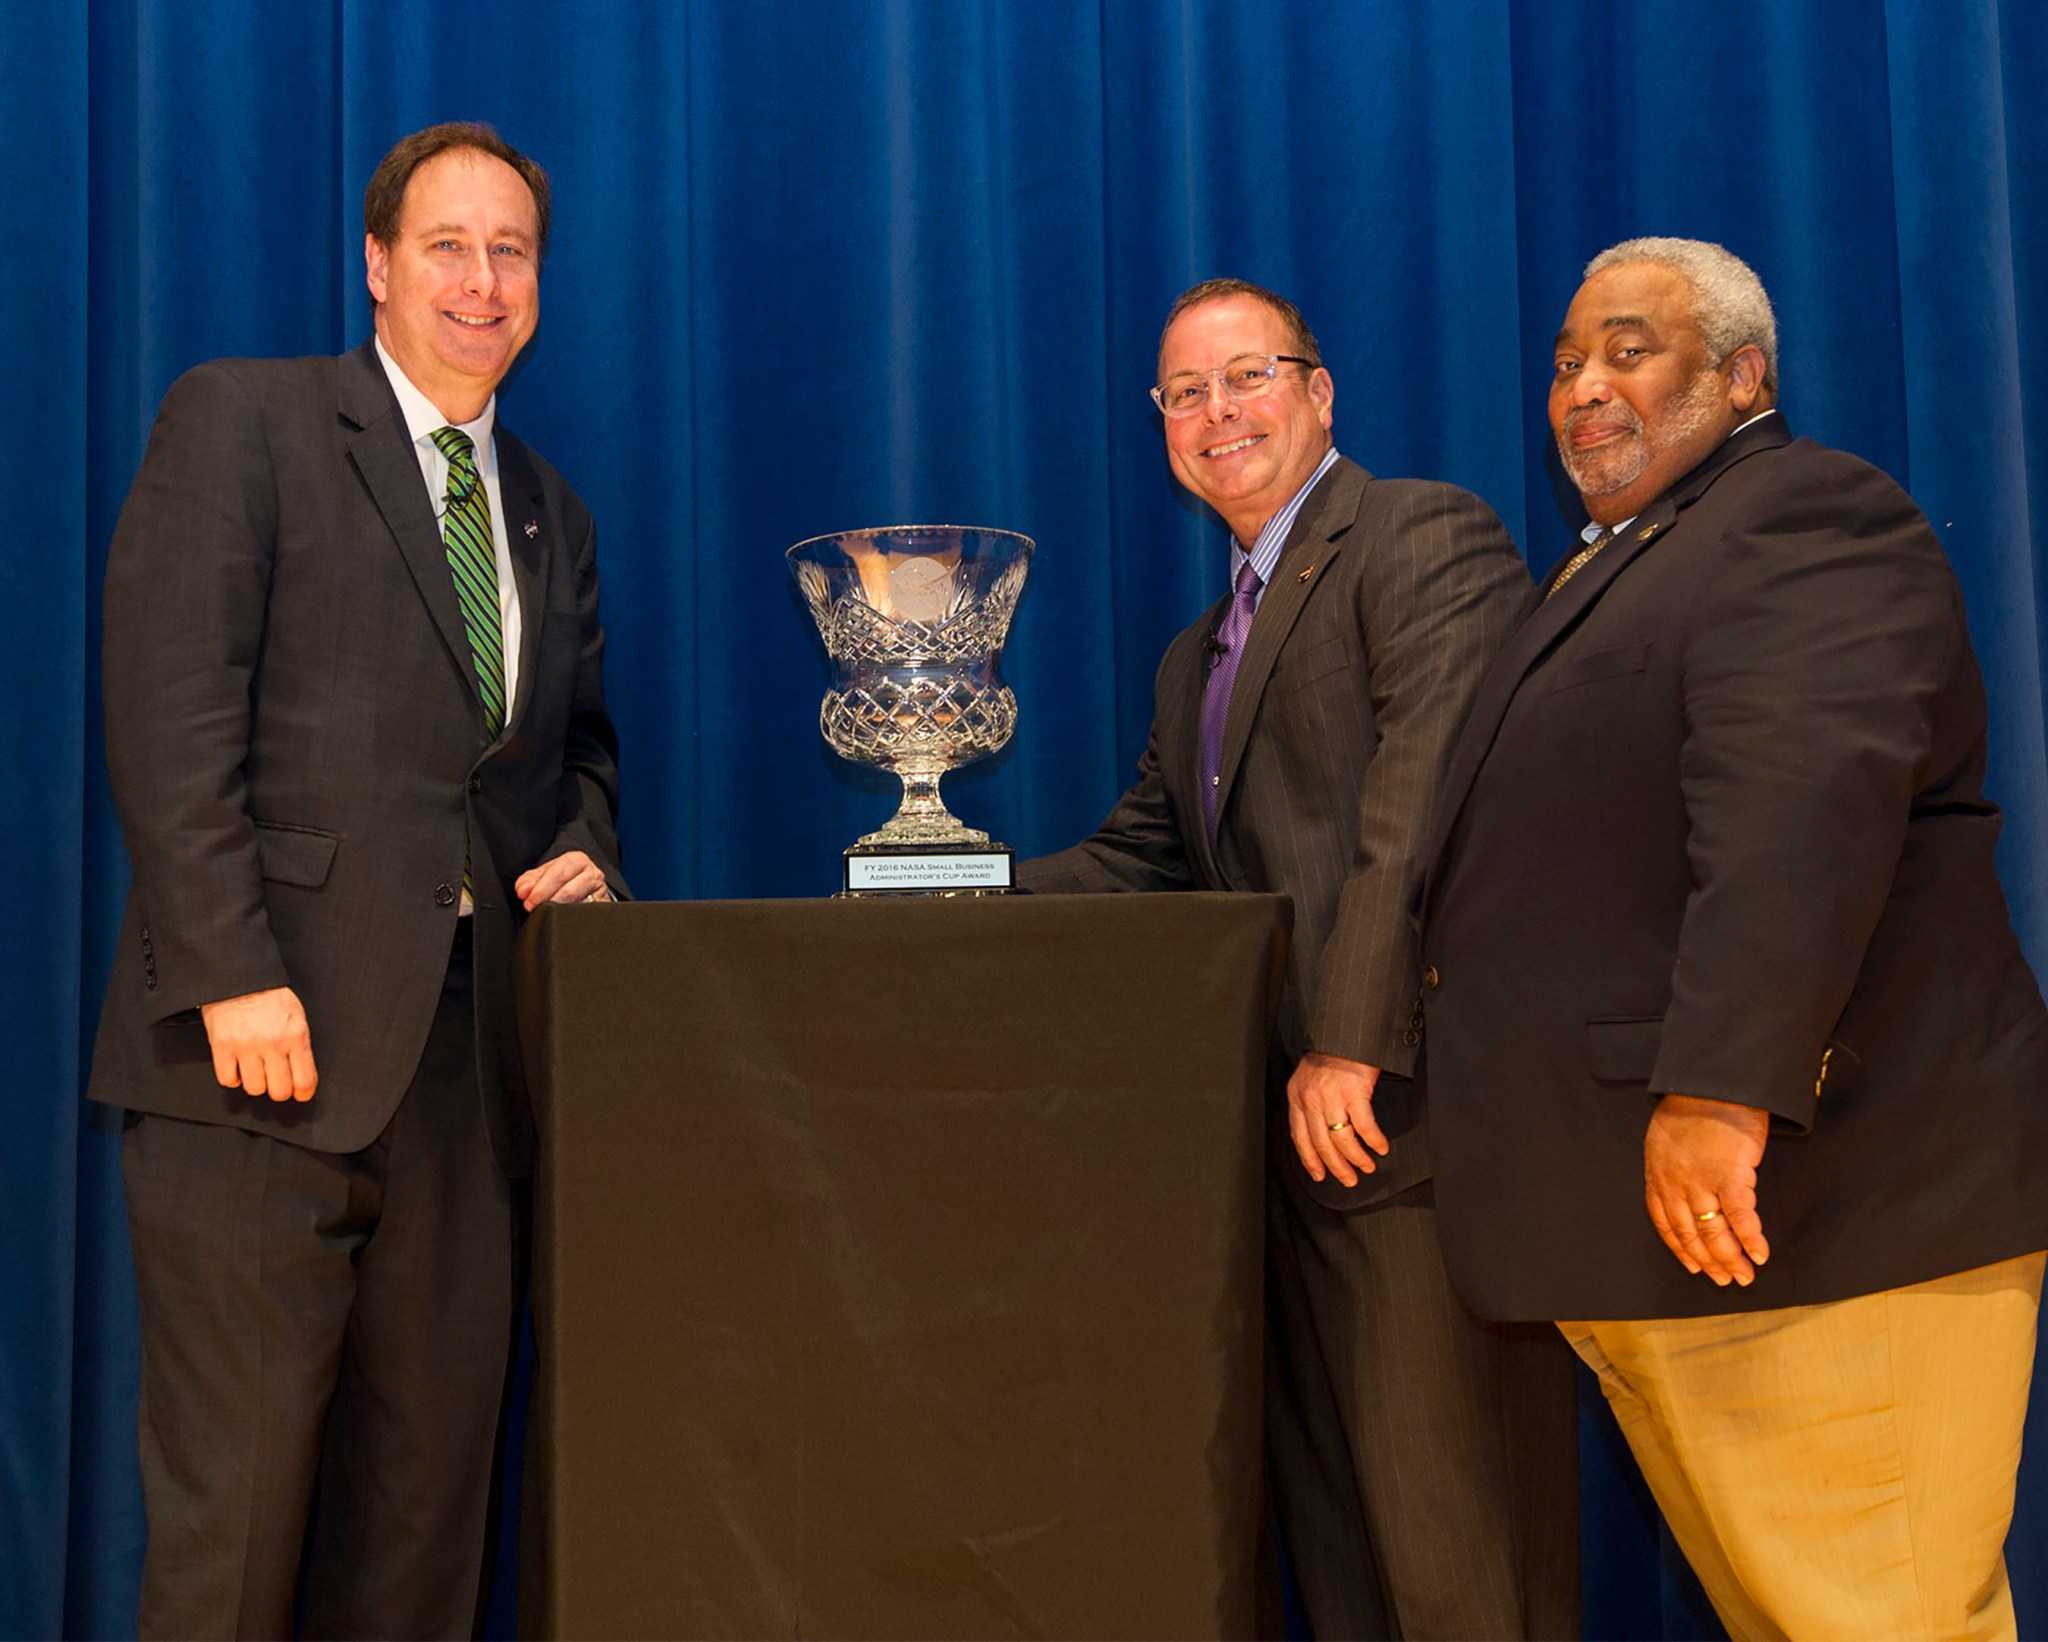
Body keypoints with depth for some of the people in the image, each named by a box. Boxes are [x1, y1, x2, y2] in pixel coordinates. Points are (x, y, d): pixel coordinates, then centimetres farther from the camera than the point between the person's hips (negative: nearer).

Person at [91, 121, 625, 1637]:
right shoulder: (239, 419, 2)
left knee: (430, 1489, 7)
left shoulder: (549, 512, 21)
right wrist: (233, 973, -16)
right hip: (268, 1041, -5)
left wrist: (585, 852, 4)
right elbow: (170, 713, -8)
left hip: (472, 1058, 6)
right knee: (235, 1495, -1)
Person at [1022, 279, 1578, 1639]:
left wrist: (1352, 1044, -22)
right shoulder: (1198, 657, 24)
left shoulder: (1426, 536, -5)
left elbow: (1427, 798, -17)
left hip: (1408, 1115, -9)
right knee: (1330, 1519, 14)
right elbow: (1141, 861, 20)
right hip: (1296, 1129, 9)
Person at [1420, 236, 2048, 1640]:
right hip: (1657, 1234, 10)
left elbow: (1805, 805, -24)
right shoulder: (1620, 565, 25)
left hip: (1808, 1213, -10)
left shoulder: (1806, 515, -8)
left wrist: (1720, 1088, -32)